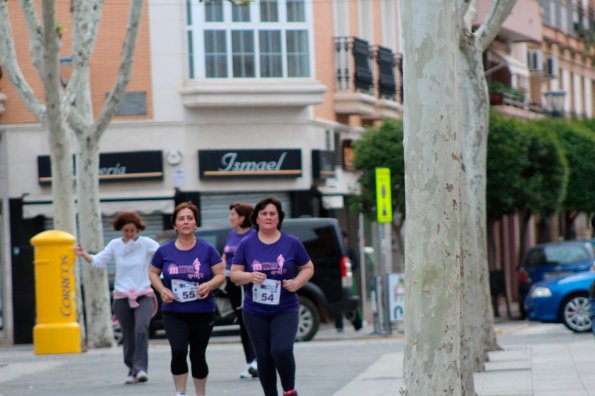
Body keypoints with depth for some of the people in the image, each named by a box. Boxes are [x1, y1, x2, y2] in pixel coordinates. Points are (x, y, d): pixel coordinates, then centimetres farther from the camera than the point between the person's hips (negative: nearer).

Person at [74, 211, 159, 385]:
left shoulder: (146, 244, -2)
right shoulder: (115, 245, 5)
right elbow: (98, 261, 4)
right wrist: (84, 254, -12)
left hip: (143, 295, -2)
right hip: (122, 297, 2)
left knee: (141, 329, -23)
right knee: (128, 336, 4)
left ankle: (140, 368, -25)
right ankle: (132, 371, 18)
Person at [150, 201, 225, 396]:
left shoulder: (207, 249, -3)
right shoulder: (164, 251, 1)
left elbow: (221, 275, 0)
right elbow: (153, 273, 13)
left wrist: (209, 285, -21)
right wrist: (162, 290, -6)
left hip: (202, 313, 0)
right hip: (173, 312, 0)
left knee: (197, 356, 9)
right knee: (178, 351, -20)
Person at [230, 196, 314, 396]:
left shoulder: (292, 243, 1)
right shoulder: (246, 244, 2)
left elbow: (308, 268, 10)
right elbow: (234, 274, 3)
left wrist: (297, 282, -10)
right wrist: (250, 276, -19)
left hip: (285, 310, -2)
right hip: (255, 312, 2)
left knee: (282, 350, -19)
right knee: (264, 357, 6)